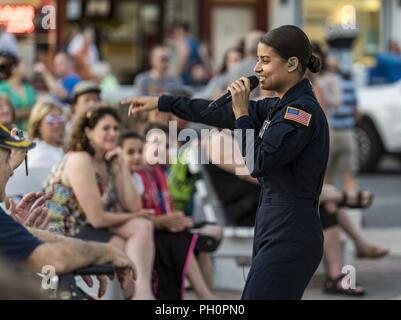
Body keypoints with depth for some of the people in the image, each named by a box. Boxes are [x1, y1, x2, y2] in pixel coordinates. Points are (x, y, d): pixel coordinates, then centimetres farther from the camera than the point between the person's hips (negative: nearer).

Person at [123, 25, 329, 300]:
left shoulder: (304, 111, -14)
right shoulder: (280, 107, 15)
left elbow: (259, 164, -18)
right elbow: (220, 114, 21)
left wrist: (242, 113, -10)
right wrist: (161, 102, 22)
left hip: (289, 238, -9)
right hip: (277, 232, 9)